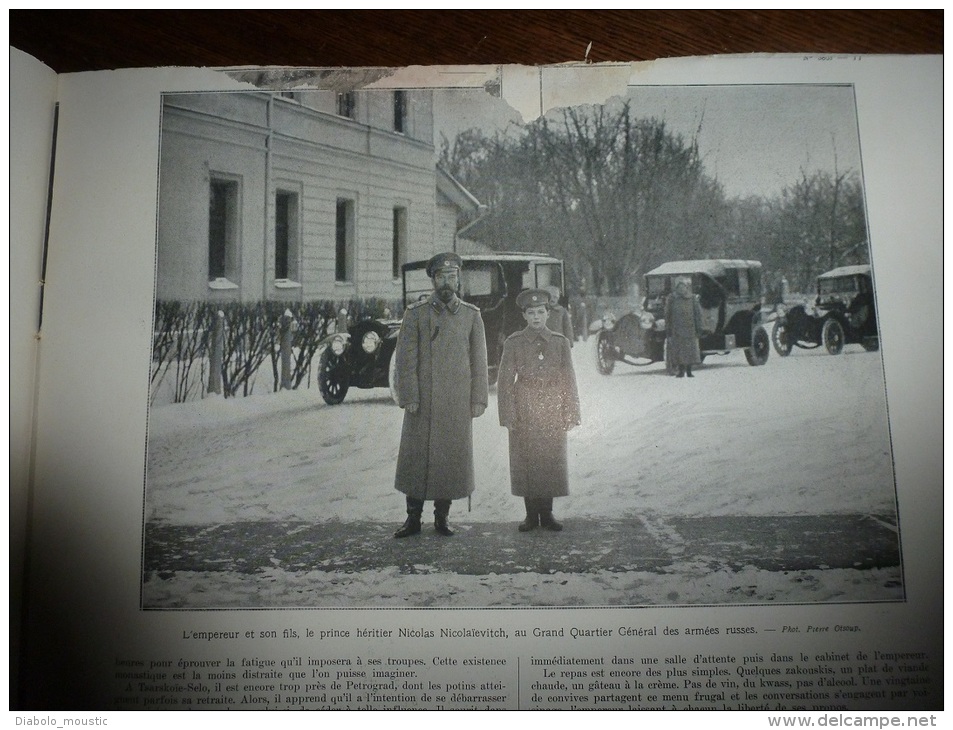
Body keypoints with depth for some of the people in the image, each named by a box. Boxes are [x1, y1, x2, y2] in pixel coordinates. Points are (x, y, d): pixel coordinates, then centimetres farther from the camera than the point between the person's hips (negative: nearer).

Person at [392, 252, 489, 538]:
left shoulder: (471, 315, 8)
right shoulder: (415, 313, 3)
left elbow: (479, 360, 7)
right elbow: (406, 359, -2)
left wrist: (478, 399, 1)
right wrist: (409, 397, -9)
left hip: (458, 404, 1)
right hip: (422, 402, -1)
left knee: (453, 457, 5)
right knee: (416, 457, 3)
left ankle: (442, 517, 19)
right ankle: (413, 518, 14)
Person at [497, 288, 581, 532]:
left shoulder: (560, 342, 4)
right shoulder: (513, 343, 0)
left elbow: (568, 379, 5)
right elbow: (505, 381, -1)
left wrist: (570, 413, 0)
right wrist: (508, 415, -8)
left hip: (552, 408, 1)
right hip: (524, 410, -1)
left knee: (551, 458, 4)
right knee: (526, 460, 3)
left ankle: (547, 514, 17)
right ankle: (531, 514, 15)